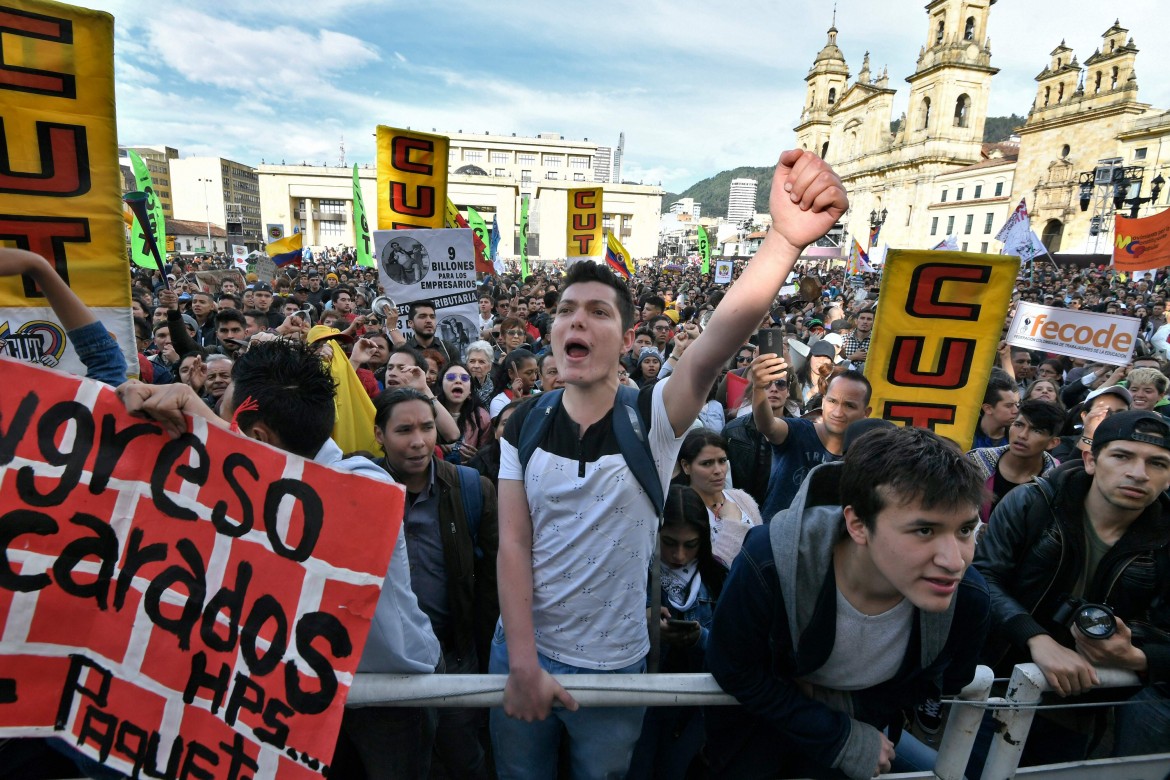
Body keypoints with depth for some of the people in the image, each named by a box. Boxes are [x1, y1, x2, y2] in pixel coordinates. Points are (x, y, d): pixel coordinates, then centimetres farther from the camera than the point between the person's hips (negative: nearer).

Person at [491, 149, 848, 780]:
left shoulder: (652, 419, -16)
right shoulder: (523, 425, -8)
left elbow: (712, 349, -36)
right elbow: (513, 546, -9)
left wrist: (786, 239, -51)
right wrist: (522, 662, -16)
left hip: (614, 664, -1)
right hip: (521, 652, 2)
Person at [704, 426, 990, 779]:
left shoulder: (968, 599, -29)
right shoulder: (768, 567, -40)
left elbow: (944, 681, -8)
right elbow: (735, 671, -23)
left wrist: (839, 702, -19)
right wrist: (844, 739, -22)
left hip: (859, 721, 3)